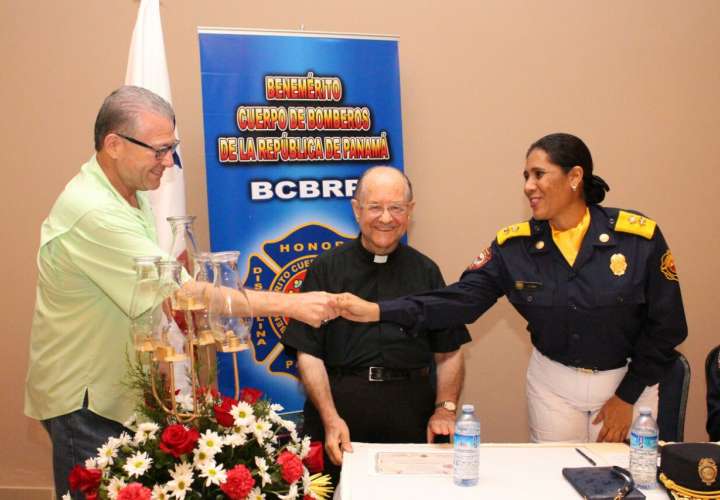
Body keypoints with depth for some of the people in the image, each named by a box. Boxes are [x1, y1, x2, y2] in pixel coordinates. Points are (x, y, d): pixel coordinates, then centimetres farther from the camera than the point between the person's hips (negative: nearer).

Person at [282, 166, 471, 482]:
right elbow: (308, 353, -2)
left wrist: (445, 408, -4)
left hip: (410, 411, 2)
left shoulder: (425, 272, 9)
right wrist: (331, 418, -12)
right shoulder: (327, 269, 2)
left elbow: (449, 351, 10)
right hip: (339, 405, -1)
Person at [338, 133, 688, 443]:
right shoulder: (515, 244, -10)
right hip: (552, 384, 2)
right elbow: (462, 298, -16)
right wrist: (377, 311, -27)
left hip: (626, 382, -1)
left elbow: (665, 325, -8)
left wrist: (628, 397, -8)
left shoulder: (639, 237, -16)